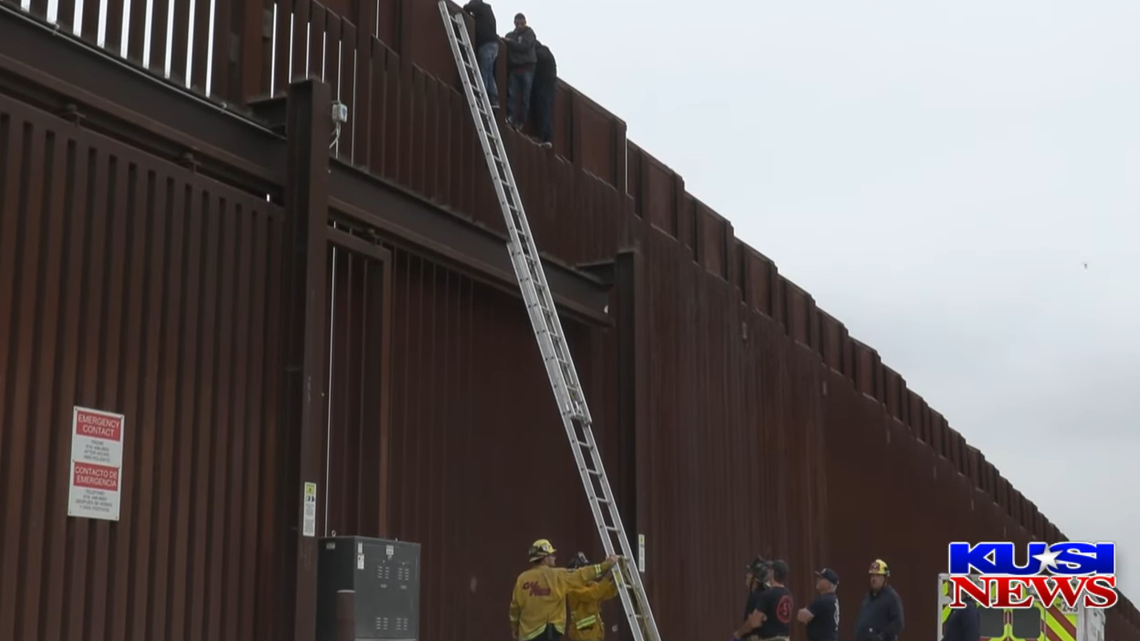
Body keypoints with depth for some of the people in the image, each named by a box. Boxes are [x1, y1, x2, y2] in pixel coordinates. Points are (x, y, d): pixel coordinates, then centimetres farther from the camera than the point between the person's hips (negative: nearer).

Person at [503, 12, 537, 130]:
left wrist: (509, 41, -7)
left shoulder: (529, 33, 7)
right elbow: (507, 51, 16)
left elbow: (524, 46, -8)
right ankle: (510, 118, -19)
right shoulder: (510, 35, 19)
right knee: (512, 94, -11)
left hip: (527, 68, -3)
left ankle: (521, 122, -3)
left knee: (525, 96, -4)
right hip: (514, 68, 3)